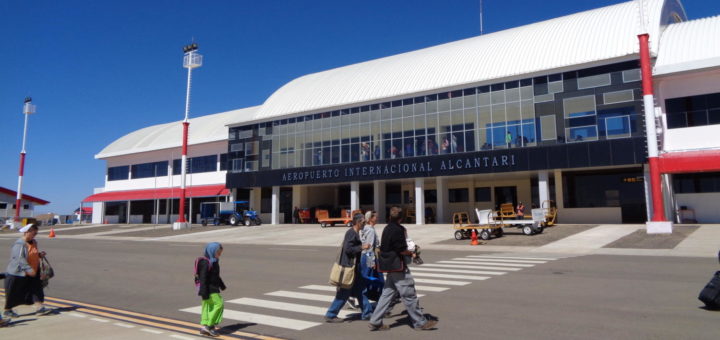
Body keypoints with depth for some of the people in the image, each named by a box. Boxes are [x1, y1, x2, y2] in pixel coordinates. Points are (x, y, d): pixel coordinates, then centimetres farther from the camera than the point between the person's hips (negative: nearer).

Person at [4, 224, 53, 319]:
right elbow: (20, 258, -29)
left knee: (37, 289, -2)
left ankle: (39, 308, -4)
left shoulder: (34, 242, 8)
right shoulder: (19, 244, -19)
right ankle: (7, 311, 25)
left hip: (32, 273, 8)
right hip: (18, 273, -7)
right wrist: (29, 269, -36)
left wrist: (40, 254, 3)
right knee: (14, 293, 7)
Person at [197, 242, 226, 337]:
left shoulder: (214, 262, 11)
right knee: (219, 304, -9)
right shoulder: (206, 263, -19)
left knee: (208, 307, 12)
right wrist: (204, 293, -23)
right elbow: (203, 278, -22)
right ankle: (209, 325, -2)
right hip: (209, 289, -10)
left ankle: (204, 327, 18)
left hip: (214, 288, 10)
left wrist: (222, 285, 33)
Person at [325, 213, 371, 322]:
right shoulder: (351, 233, -18)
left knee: (360, 290, 14)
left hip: (354, 267, 10)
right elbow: (347, 249, -25)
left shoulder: (355, 233, 12)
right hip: (348, 267, -10)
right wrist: (361, 247, -19)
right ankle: (330, 315, 10)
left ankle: (367, 313, 23)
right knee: (344, 293, -1)